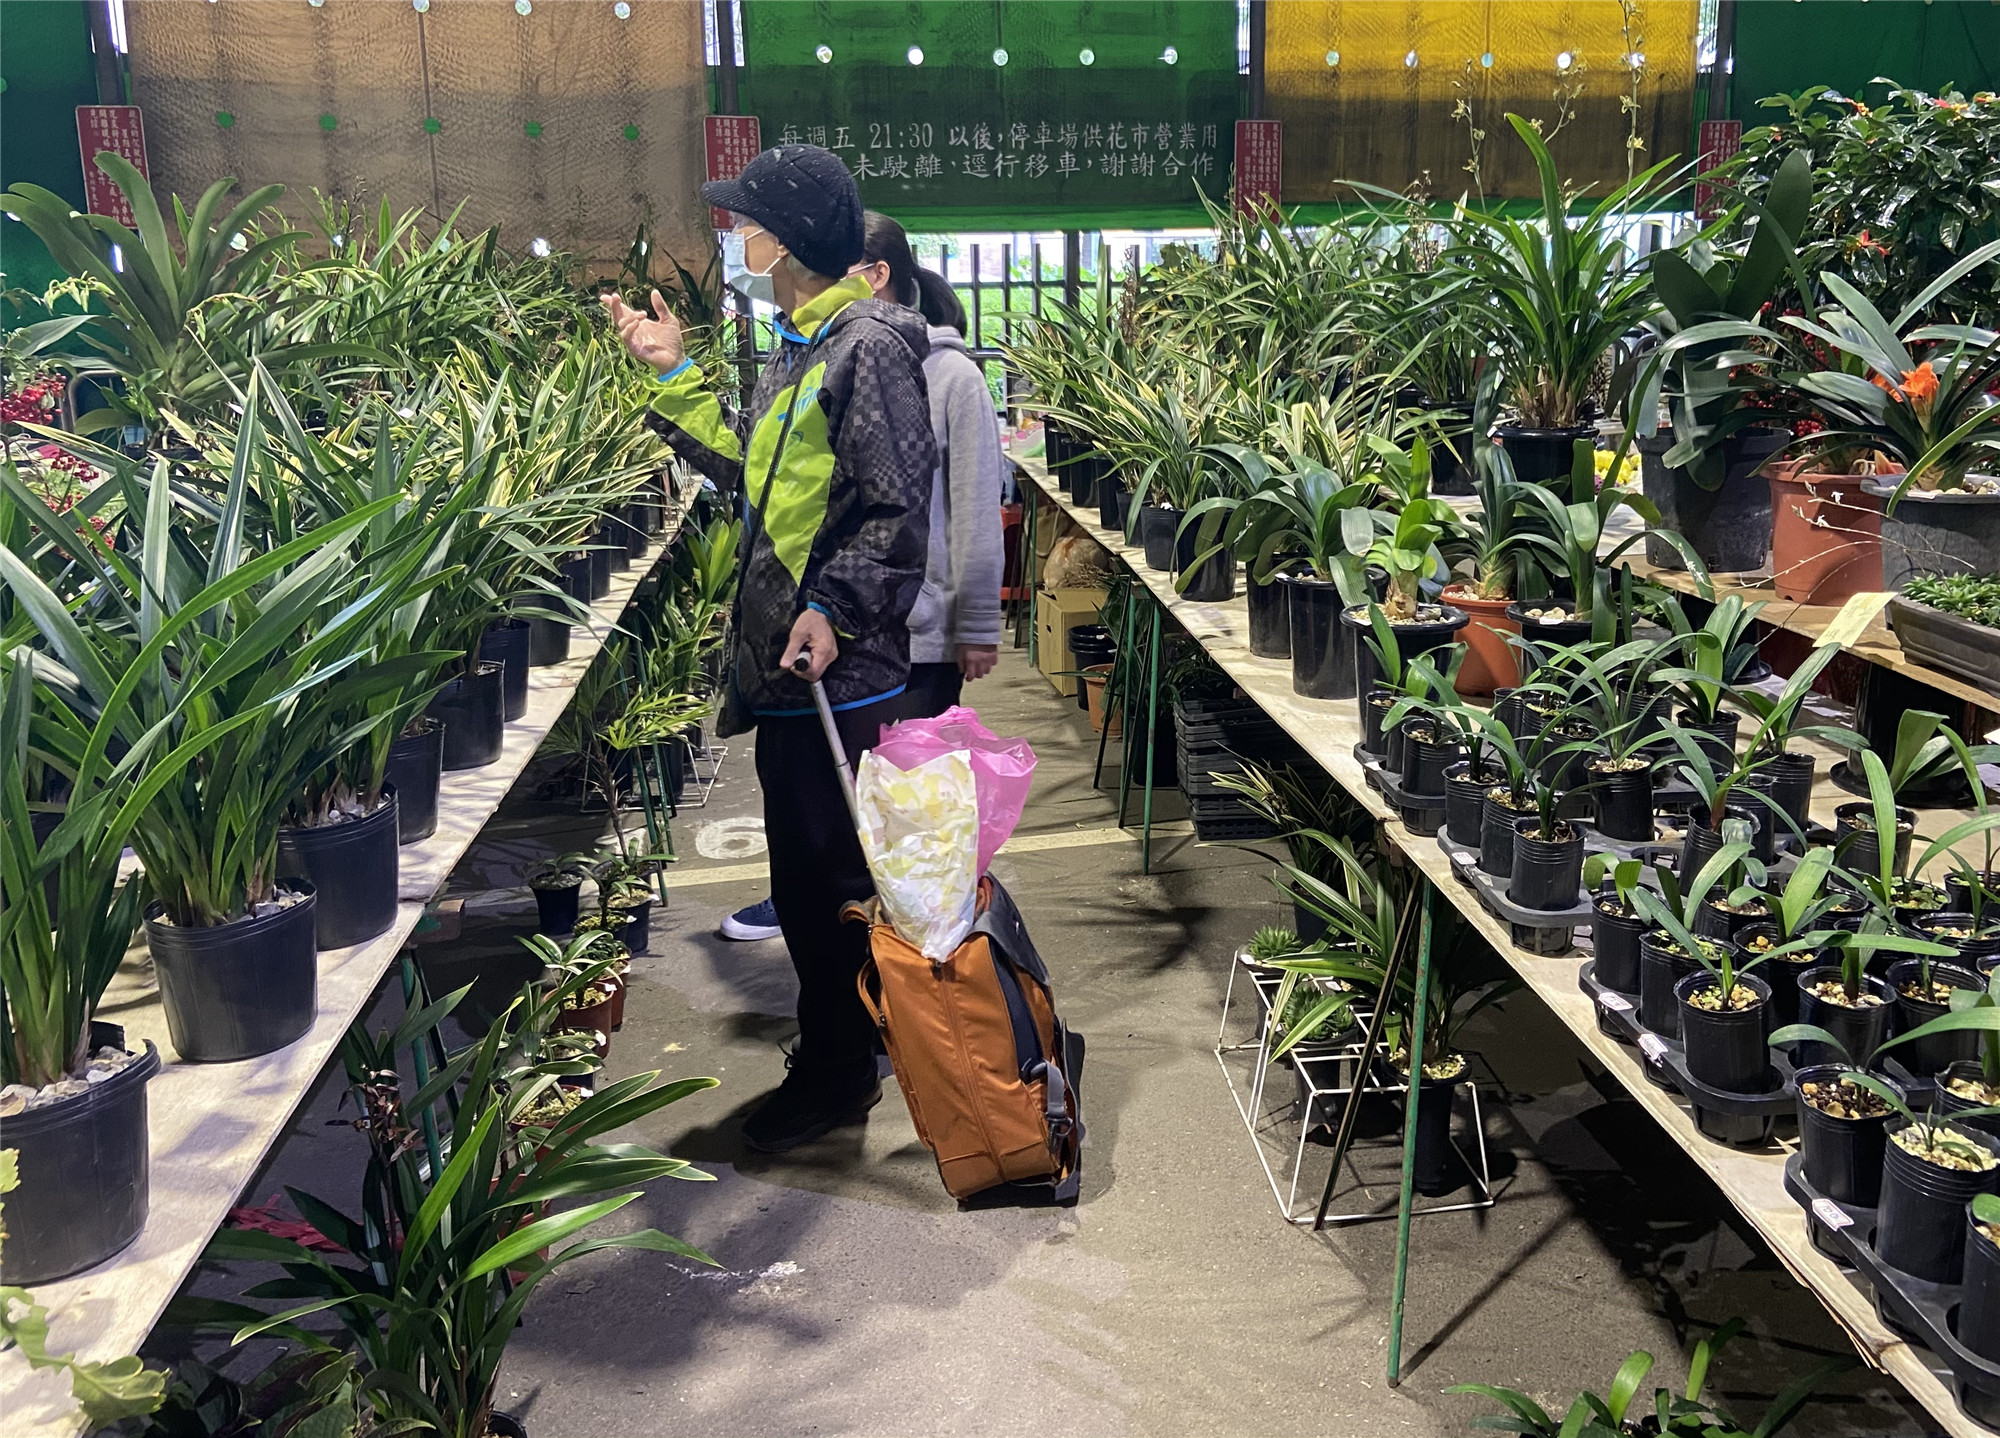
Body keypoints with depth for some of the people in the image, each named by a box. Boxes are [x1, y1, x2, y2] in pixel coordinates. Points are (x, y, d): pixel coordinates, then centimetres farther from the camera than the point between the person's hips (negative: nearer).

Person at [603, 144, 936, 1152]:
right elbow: (746, 469, 18)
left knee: (825, 871, 0)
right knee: (808, 864, 18)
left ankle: (835, 1074, 16)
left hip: (842, 669, -10)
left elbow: (900, 510, -20)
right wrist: (673, 375, 19)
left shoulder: (868, 346, -15)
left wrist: (835, 608, -26)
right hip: (787, 662, 10)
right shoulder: (799, 347, 15)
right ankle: (844, 1044, 34)